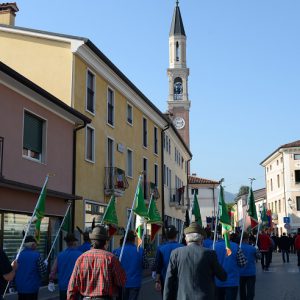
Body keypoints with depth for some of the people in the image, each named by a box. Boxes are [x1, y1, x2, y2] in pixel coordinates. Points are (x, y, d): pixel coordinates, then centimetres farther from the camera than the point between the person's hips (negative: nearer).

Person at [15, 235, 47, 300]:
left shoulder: (19, 255, 0)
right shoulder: (36, 255, -15)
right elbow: (43, 271, -13)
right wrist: (45, 264, 8)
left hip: (20, 287, 5)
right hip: (32, 288, -5)